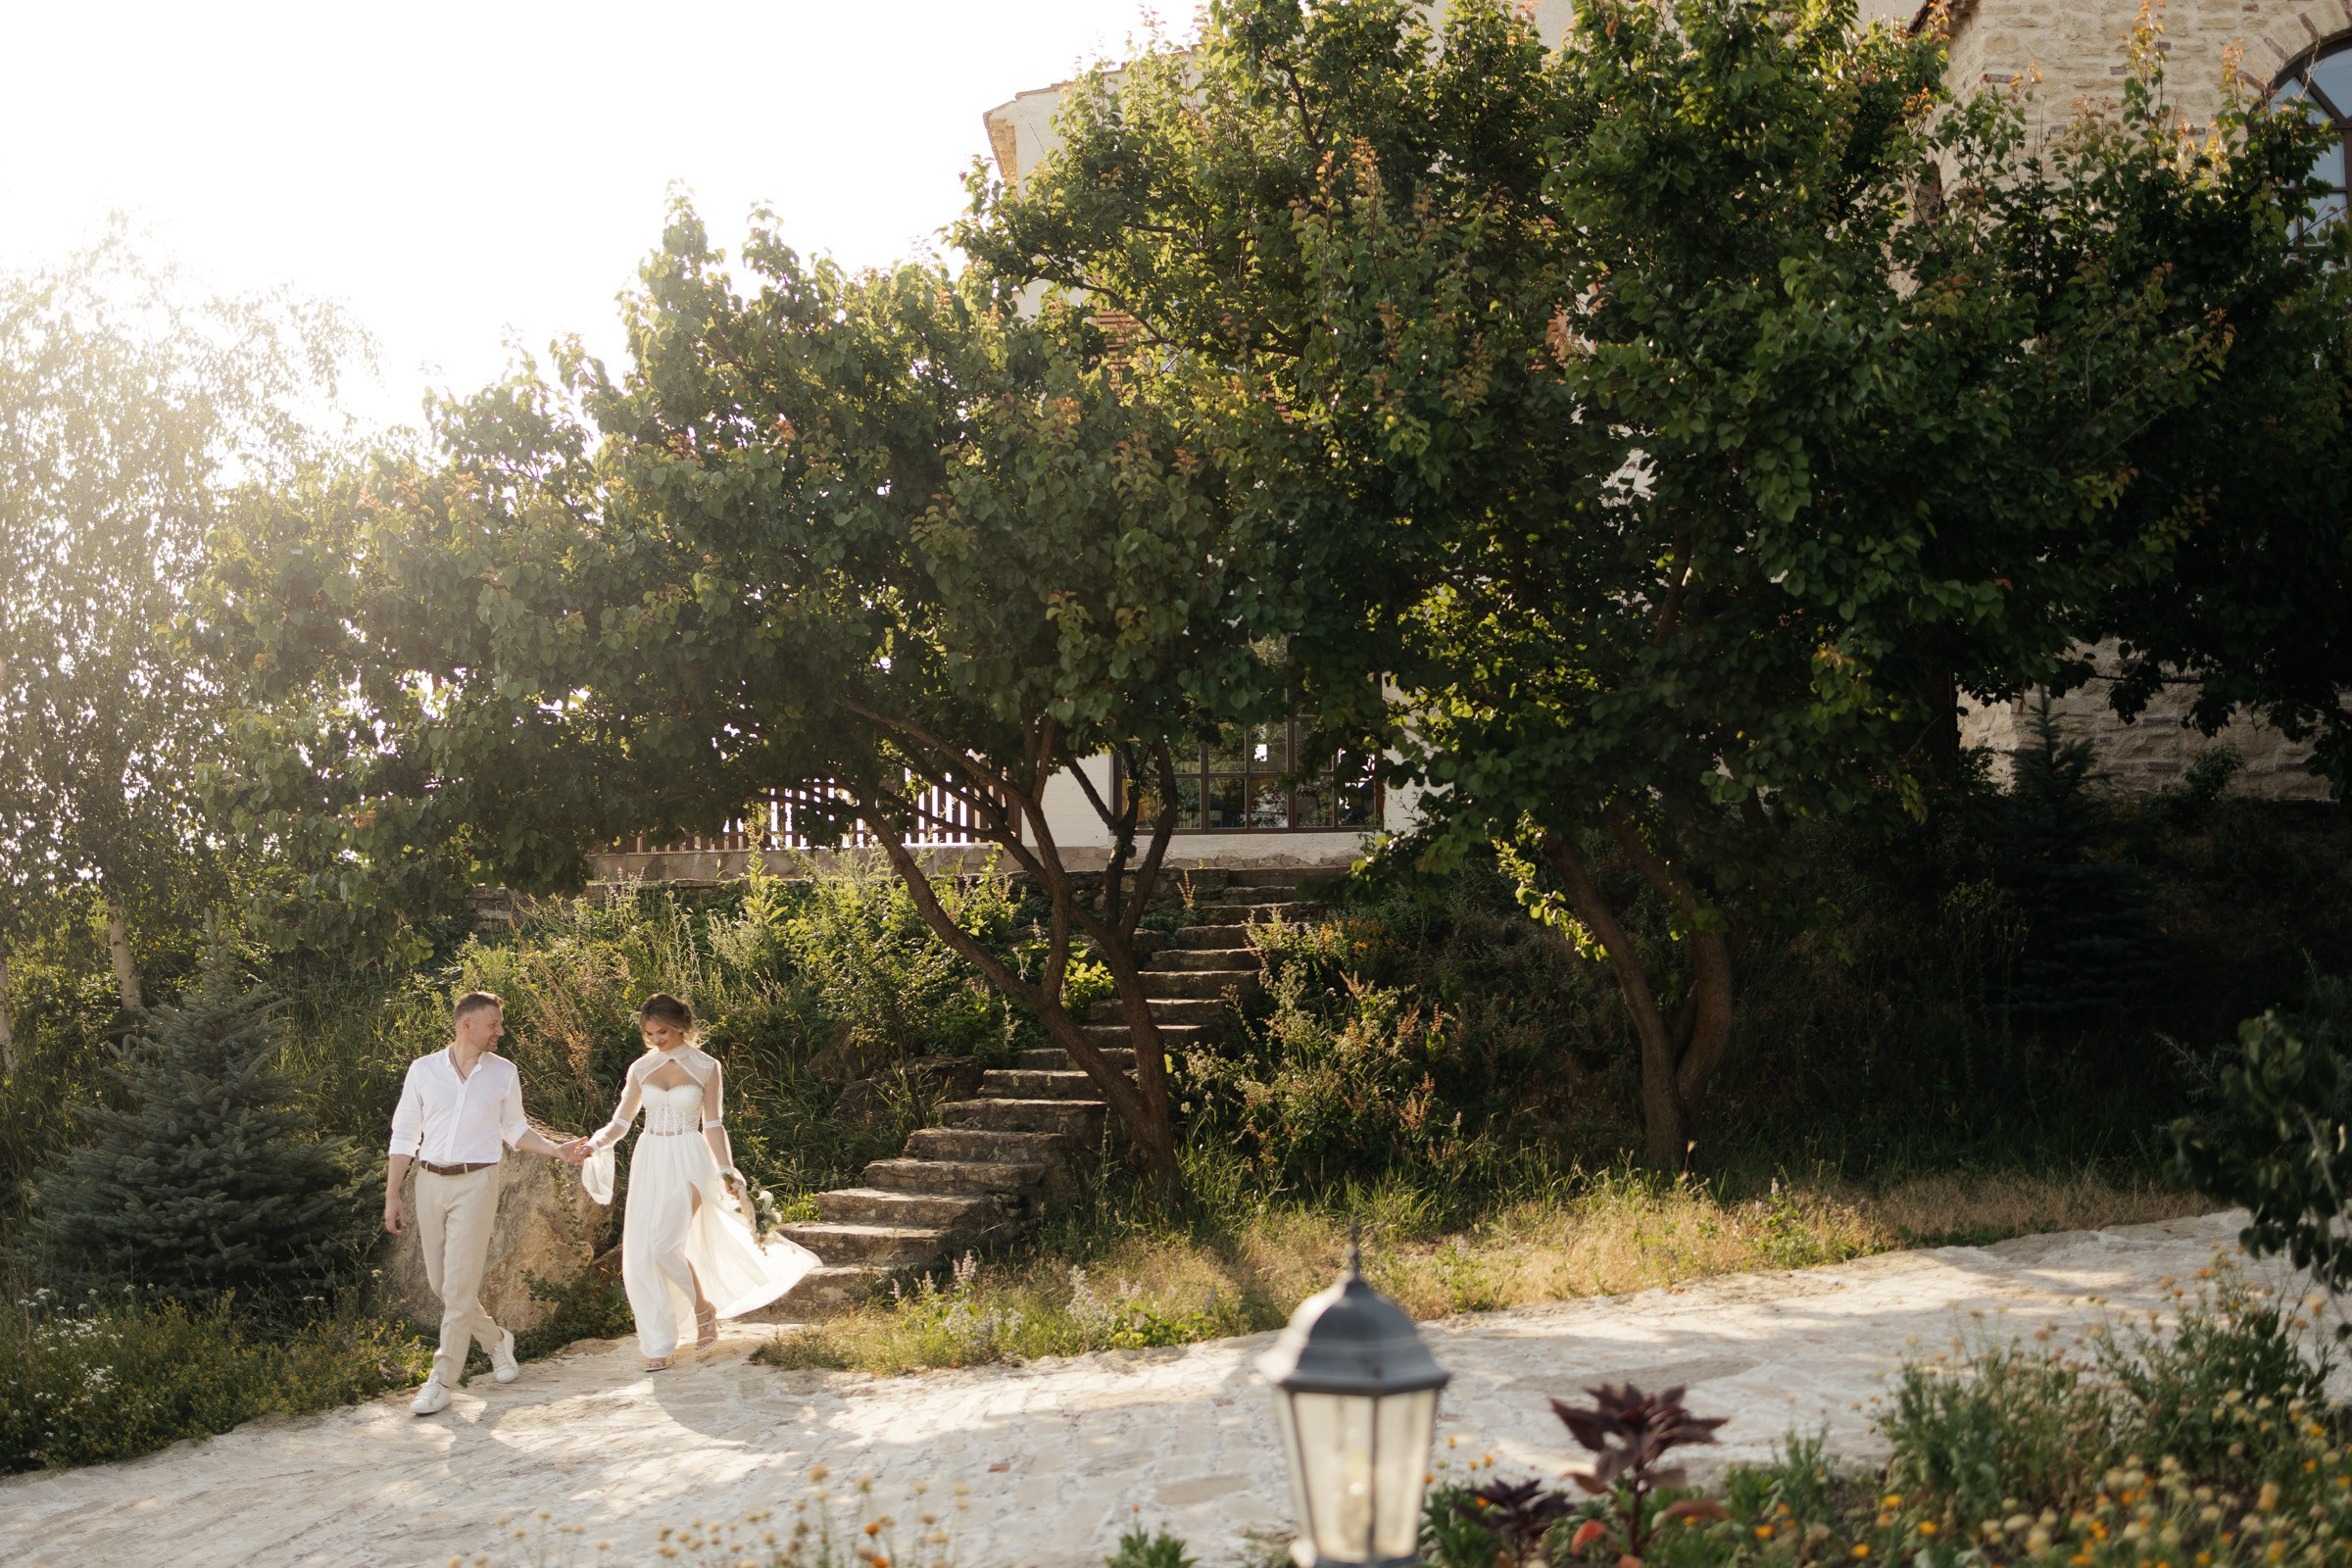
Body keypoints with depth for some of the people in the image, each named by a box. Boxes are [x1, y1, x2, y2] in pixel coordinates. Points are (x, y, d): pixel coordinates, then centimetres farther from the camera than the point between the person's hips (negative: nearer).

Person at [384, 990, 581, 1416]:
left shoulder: (503, 1073, 5)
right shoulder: (423, 1070, 3)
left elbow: (515, 1130, 15)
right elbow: (403, 1136, 7)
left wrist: (555, 1149, 0)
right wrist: (391, 1196, 4)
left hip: (476, 1182, -2)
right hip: (430, 1182, 2)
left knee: (460, 1285, -8)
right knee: (439, 1281, 7)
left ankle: (442, 1382, -3)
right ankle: (496, 1340, 31)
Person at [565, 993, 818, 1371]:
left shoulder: (705, 1067, 0)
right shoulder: (641, 1068, 8)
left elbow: (713, 1126, 2)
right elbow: (620, 1123, 9)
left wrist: (726, 1171, -6)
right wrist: (594, 1143, -10)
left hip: (688, 1162, -4)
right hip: (648, 1162, 4)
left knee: (665, 1244, -21)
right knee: (640, 1255, -4)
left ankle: (703, 1307, 4)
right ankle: (658, 1344, 5)